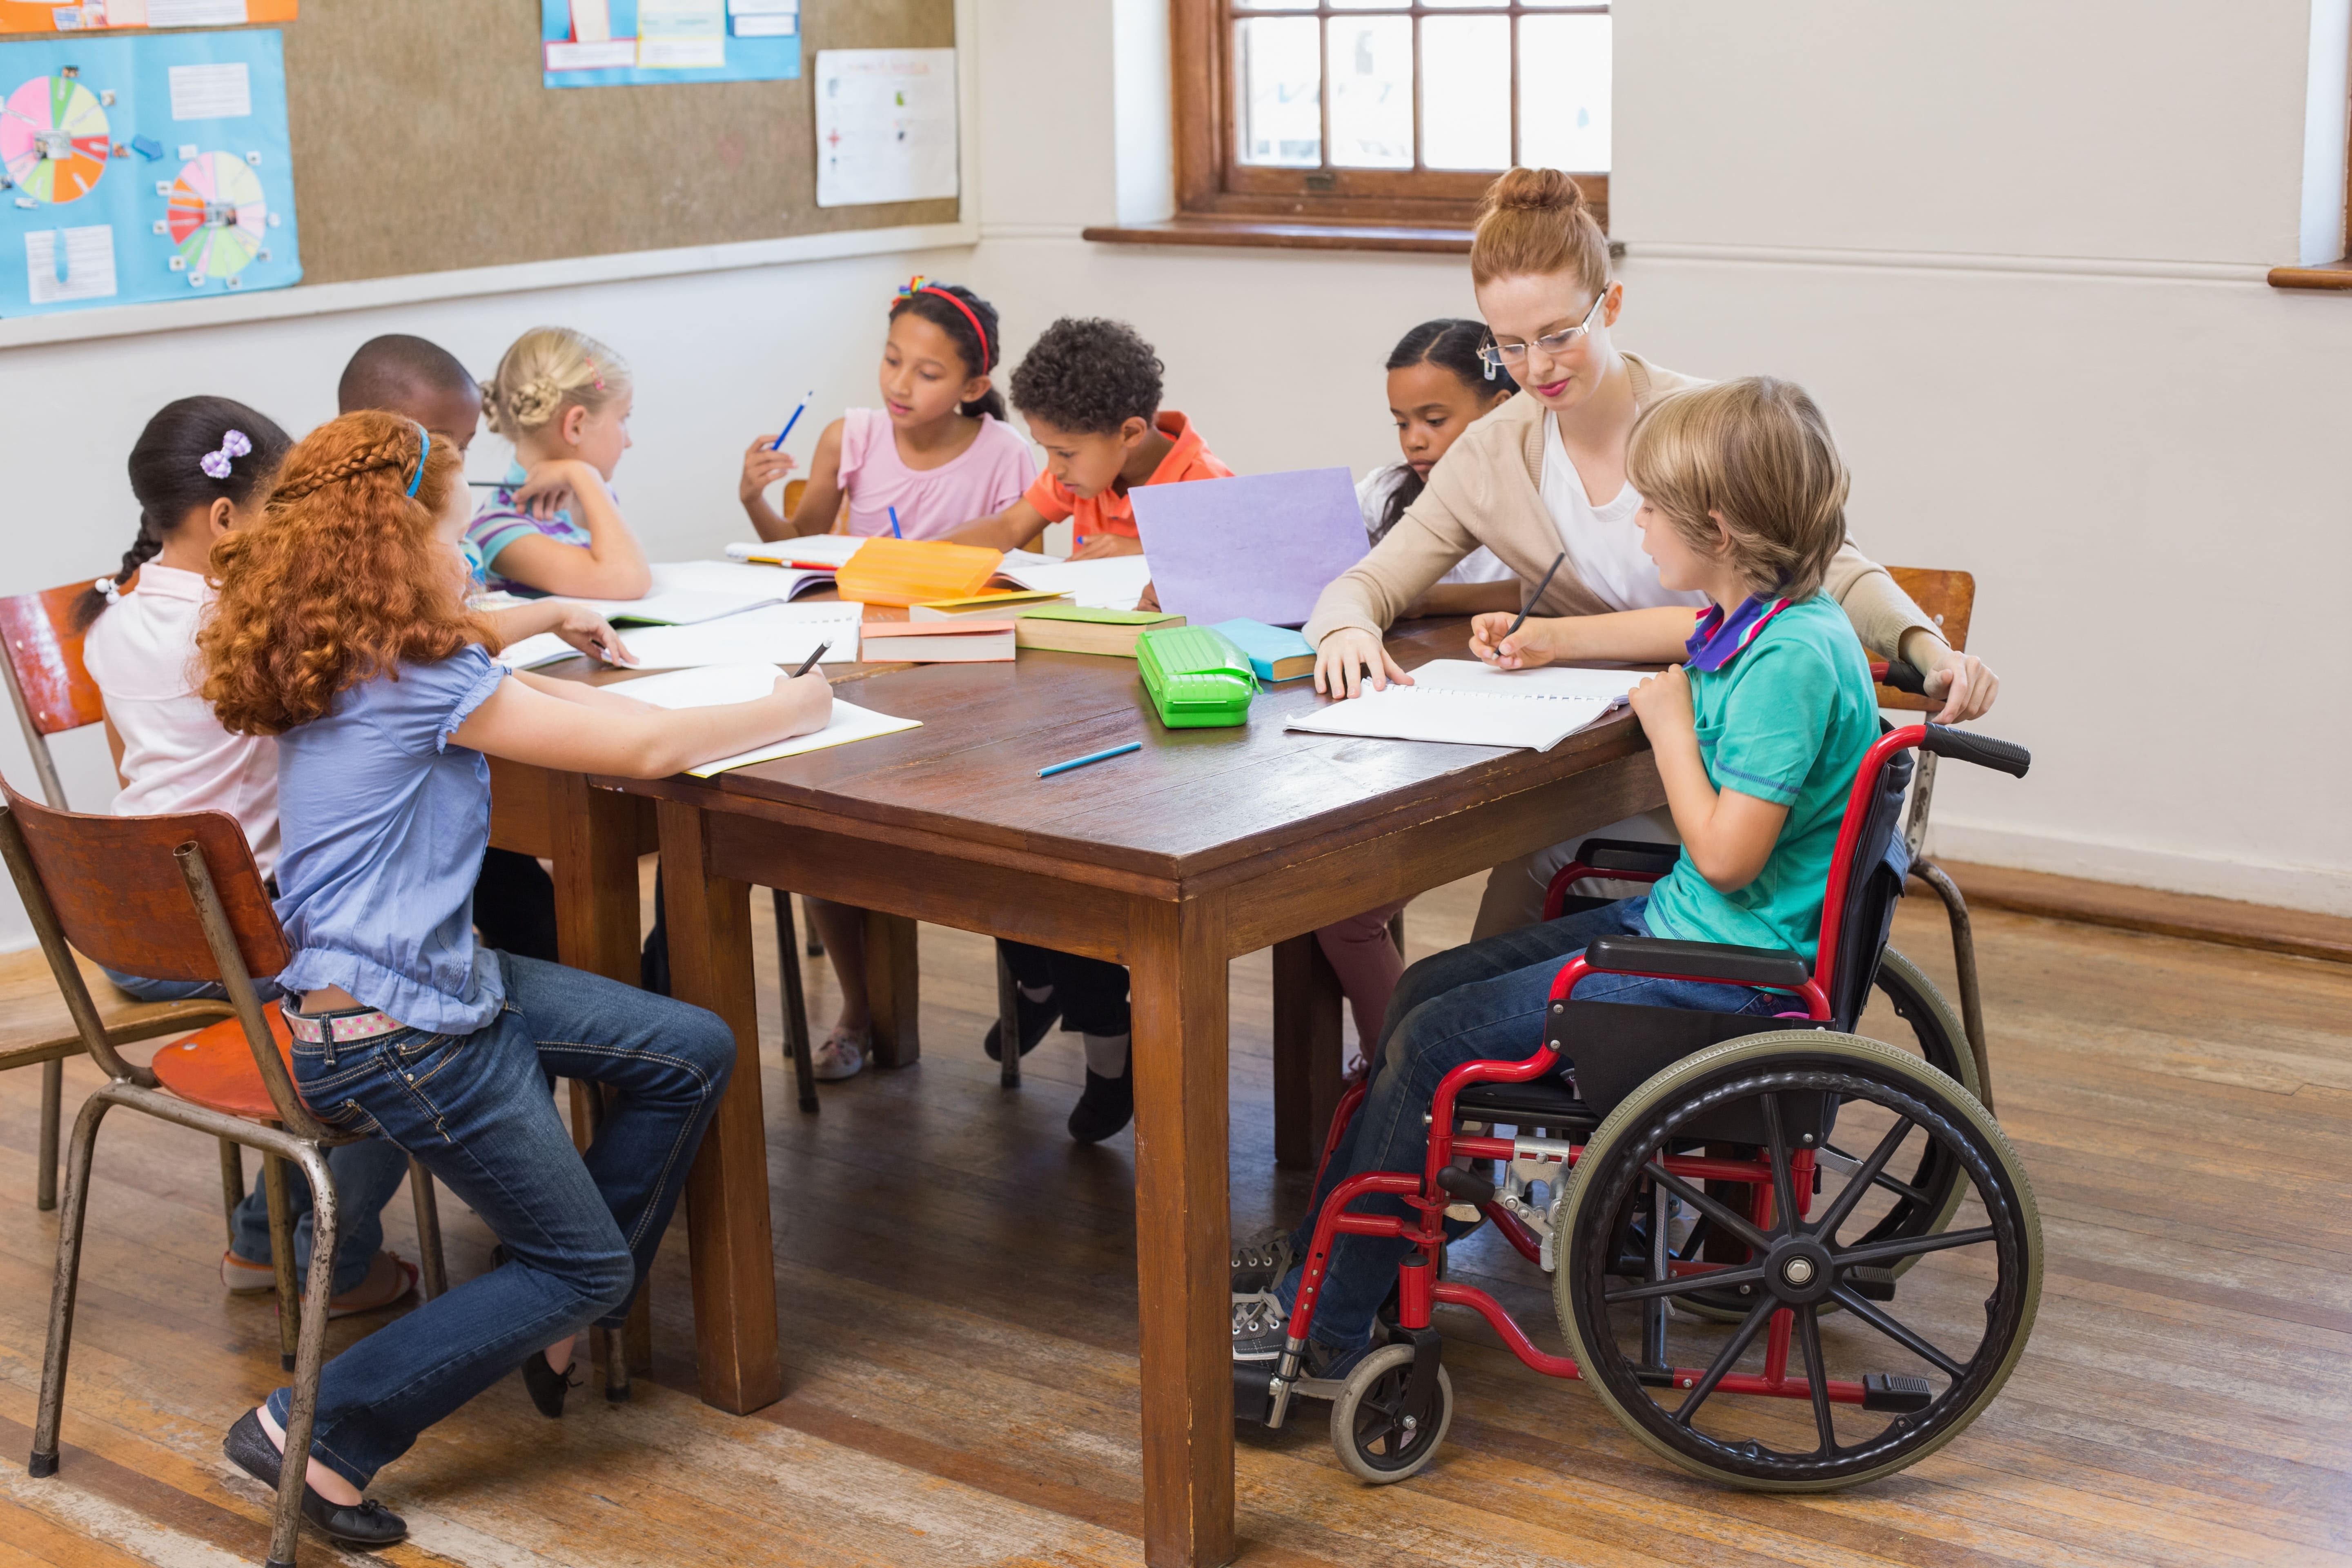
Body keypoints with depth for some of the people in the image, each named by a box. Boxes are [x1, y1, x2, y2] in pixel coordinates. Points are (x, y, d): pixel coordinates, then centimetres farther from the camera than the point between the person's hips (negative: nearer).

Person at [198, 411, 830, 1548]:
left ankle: (554, 1323, 20)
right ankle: (320, 1437, 2)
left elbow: (533, 706, 20)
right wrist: (785, 712, 1)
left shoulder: (347, 670, 8)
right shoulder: (419, 681, -19)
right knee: (586, 1263, 1)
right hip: (392, 1035, -10)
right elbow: (645, 751, -14)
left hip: (436, 980, 10)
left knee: (692, 1053, 11)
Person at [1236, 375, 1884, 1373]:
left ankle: (1322, 1327, 0)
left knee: (1438, 1038, -12)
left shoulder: (1793, 657, -25)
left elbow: (1727, 855, -26)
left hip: (1731, 971, -10)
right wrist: (1547, 638, 36)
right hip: (1679, 921, 10)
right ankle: (1316, 1256, 14)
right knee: (1427, 987, 9)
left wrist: (1670, 726, -13)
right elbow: (1673, 629, 30)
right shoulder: (1756, 616, 4)